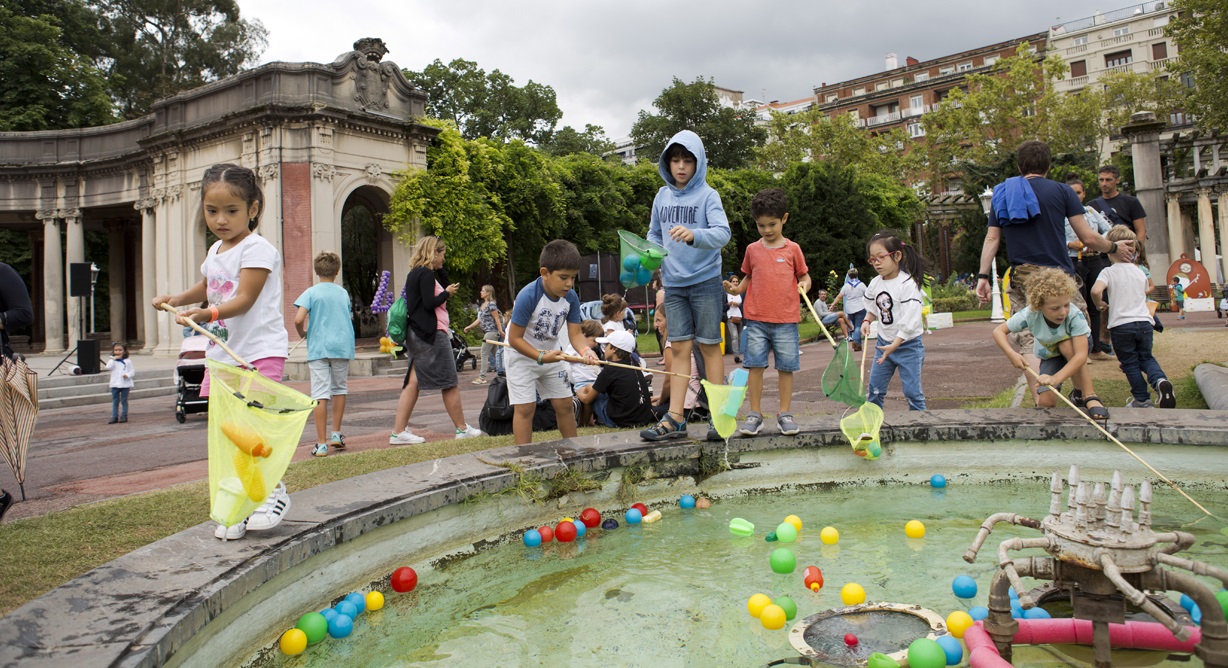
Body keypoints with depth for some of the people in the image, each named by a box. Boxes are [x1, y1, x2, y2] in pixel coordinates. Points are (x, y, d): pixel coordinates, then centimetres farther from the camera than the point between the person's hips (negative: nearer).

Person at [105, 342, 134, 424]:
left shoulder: (128, 361, 3)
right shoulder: (112, 361, 5)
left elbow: (132, 371, 3)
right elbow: (108, 367, -14)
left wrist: (128, 375, -16)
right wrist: (113, 359, -16)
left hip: (125, 384, -1)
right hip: (115, 385, 1)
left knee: (124, 401, 5)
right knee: (115, 402, 6)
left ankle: (124, 416, 11)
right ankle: (114, 416, 9)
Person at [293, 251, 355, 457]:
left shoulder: (311, 292, -2)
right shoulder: (343, 293, 9)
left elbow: (298, 319, -12)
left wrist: (302, 334, 6)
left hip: (318, 348, -3)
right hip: (342, 346, 3)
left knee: (321, 394, -3)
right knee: (339, 389, 17)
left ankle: (321, 443, -4)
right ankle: (336, 434, 21)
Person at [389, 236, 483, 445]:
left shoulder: (414, 274, 17)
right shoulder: (426, 273, -12)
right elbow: (429, 303, -21)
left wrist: (440, 271, 14)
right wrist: (447, 293, -6)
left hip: (417, 334, 10)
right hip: (432, 334, -10)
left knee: (413, 383, 6)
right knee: (449, 383, 0)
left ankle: (399, 432, 3)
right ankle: (462, 429, 9)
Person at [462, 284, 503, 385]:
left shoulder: (491, 304, -12)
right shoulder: (482, 305, 15)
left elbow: (497, 319, -14)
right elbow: (480, 319, 18)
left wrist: (501, 331, -15)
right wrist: (469, 327, 14)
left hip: (492, 332, -9)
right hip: (486, 332, 9)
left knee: (484, 353, -9)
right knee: (494, 354, 11)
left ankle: (482, 377, -7)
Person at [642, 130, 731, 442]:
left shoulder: (708, 195, -6)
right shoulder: (662, 196, 9)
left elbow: (722, 233, -20)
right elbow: (655, 235, 19)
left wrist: (694, 235, -39)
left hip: (705, 281, -4)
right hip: (673, 284, 4)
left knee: (709, 346, 2)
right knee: (680, 348, 4)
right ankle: (675, 419, 5)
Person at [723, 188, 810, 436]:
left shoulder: (792, 249, 4)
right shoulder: (752, 250, 9)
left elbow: (804, 276, 11)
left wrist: (804, 285, -11)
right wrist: (736, 289, -1)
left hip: (785, 319, -1)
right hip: (756, 319, 1)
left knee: (786, 367, 4)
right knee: (755, 365, 0)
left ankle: (785, 414, 15)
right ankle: (754, 414, 10)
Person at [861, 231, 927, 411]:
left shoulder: (907, 284, -17)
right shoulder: (874, 284, 2)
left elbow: (910, 321, -22)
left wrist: (894, 345, -26)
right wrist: (867, 321, -2)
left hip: (908, 345, -6)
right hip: (883, 343, 6)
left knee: (912, 391, -3)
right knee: (874, 389, 7)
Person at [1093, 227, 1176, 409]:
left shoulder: (1109, 272, -7)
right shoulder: (1140, 272, 10)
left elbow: (1096, 291, -26)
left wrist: (1099, 303, -6)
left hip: (1120, 325, -4)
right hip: (1144, 321, 5)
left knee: (1130, 363, 7)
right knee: (1146, 357, 19)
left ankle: (1142, 399, 8)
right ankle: (1159, 379, -10)